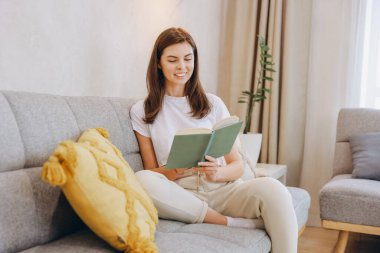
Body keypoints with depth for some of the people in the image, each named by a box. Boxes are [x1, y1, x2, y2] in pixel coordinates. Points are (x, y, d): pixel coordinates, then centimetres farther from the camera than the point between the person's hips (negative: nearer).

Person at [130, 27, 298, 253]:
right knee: (142, 181, -33)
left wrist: (218, 173, -15)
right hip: (181, 195, 1)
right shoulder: (142, 112, 7)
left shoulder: (213, 104, 9)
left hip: (222, 190, 0)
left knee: (272, 189, -32)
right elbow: (151, 172, 6)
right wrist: (175, 171, -17)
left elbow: (238, 165, 8)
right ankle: (237, 223, -23)